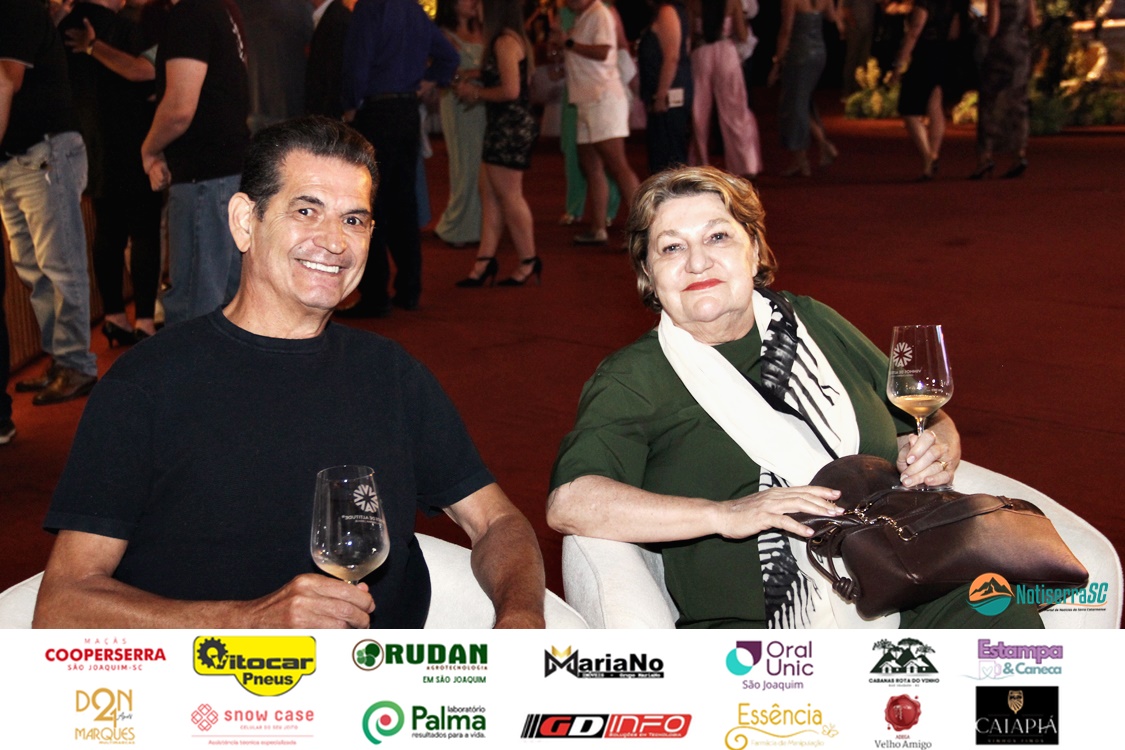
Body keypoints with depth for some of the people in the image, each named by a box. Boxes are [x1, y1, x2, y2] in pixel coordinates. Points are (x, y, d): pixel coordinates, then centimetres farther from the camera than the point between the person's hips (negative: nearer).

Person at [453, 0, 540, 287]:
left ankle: (529, 262, 10)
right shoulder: (513, 39, 14)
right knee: (489, 193, 9)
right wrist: (475, 88, 9)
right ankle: (485, 261, 10)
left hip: (510, 128, -10)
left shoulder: (505, 41, -16)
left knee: (509, 195, -1)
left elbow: (510, 91, -22)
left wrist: (477, 93, -8)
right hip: (505, 127, 10)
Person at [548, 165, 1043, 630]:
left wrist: (936, 453, 4)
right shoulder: (631, 381, 6)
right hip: (757, 625, -2)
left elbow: (927, 421, 29)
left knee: (1004, 614, -25)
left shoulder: (814, 324, 19)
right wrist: (724, 515, -19)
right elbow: (569, 503, -11)